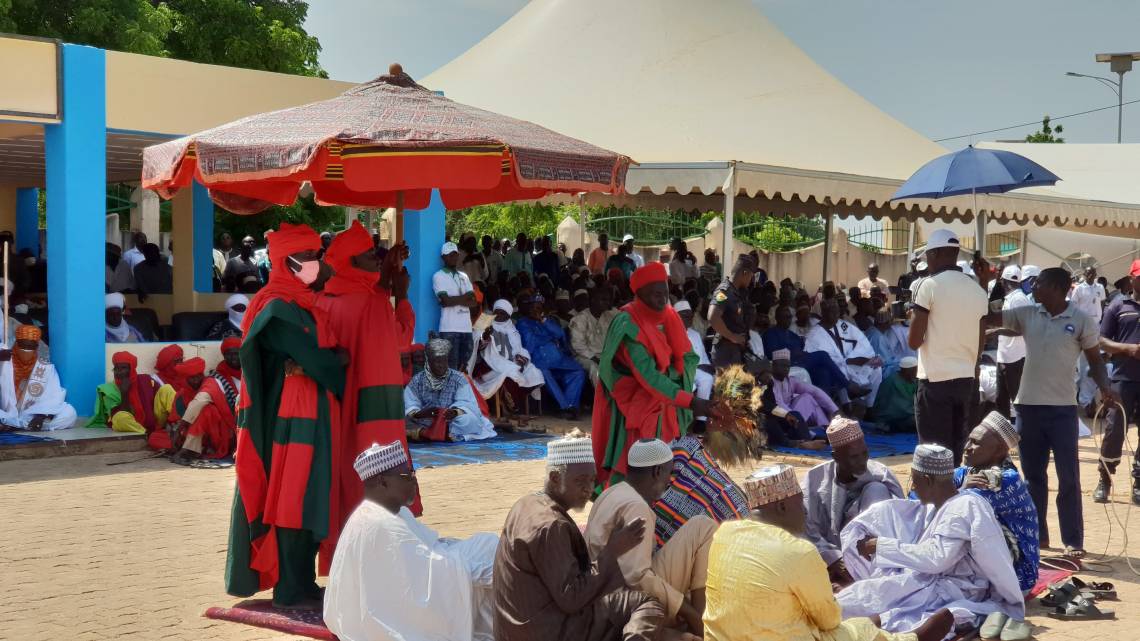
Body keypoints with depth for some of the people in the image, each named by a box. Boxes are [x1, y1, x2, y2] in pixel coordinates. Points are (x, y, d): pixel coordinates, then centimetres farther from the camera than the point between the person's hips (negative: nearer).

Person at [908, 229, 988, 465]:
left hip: (936, 380, -6)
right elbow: (980, 343, 15)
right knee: (957, 450, 12)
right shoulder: (978, 290, 10)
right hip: (967, 380, 6)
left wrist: (914, 317, 9)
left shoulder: (929, 285, -8)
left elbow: (914, 341, -10)